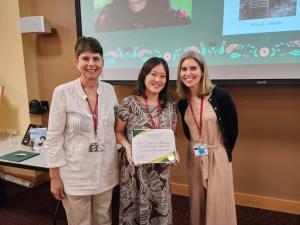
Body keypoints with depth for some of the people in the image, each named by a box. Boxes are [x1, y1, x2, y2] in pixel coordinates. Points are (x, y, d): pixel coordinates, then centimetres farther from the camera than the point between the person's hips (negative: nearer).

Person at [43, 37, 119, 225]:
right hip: (75, 174, -3)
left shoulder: (109, 90, -2)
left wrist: (120, 162, 8)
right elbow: (53, 138, -9)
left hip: (106, 172, 3)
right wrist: (54, 177, -7)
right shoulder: (62, 92, -14)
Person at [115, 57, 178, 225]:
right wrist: (127, 146, -17)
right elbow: (119, 132, 2)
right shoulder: (128, 104, -9)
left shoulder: (171, 105, 1)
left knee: (160, 211, 15)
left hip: (161, 168, 3)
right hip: (135, 167, -2)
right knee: (135, 209, 12)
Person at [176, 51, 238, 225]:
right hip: (194, 157, 4)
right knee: (198, 203, 17)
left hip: (218, 156, -4)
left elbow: (233, 129, -5)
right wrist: (196, 146, 10)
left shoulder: (220, 96, -17)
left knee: (218, 205, 6)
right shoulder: (182, 102, -4)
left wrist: (225, 152, 4)